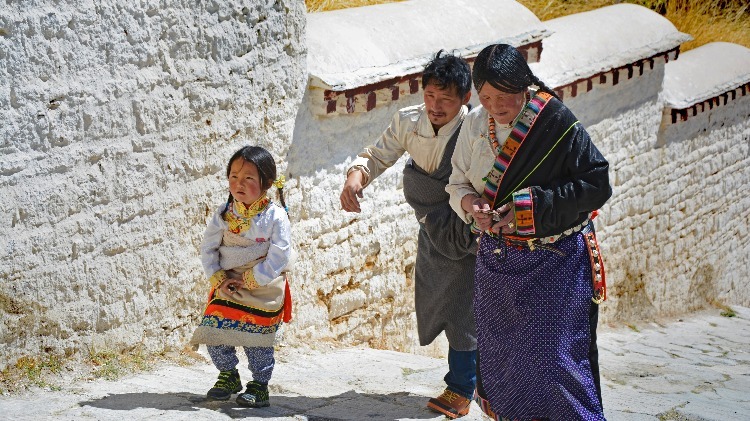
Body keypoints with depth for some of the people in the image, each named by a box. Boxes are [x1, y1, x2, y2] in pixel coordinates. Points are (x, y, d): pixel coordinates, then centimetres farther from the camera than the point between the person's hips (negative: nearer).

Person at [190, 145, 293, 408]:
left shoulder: (275, 216, -12)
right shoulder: (224, 214, -1)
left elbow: (278, 257, -15)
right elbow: (208, 248, 1)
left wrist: (250, 280, -16)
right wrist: (218, 280, -10)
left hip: (264, 291, -3)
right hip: (228, 288, 3)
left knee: (258, 341, 3)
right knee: (213, 330, -3)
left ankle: (260, 385, 22)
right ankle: (228, 376, 19)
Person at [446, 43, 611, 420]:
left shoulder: (557, 123, -16)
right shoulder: (475, 124, 1)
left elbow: (596, 185, -18)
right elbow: (457, 184, 9)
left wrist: (530, 206, -23)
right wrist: (468, 202, -15)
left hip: (553, 263, -5)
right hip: (495, 259, 6)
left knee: (552, 357, -7)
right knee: (499, 353, 13)